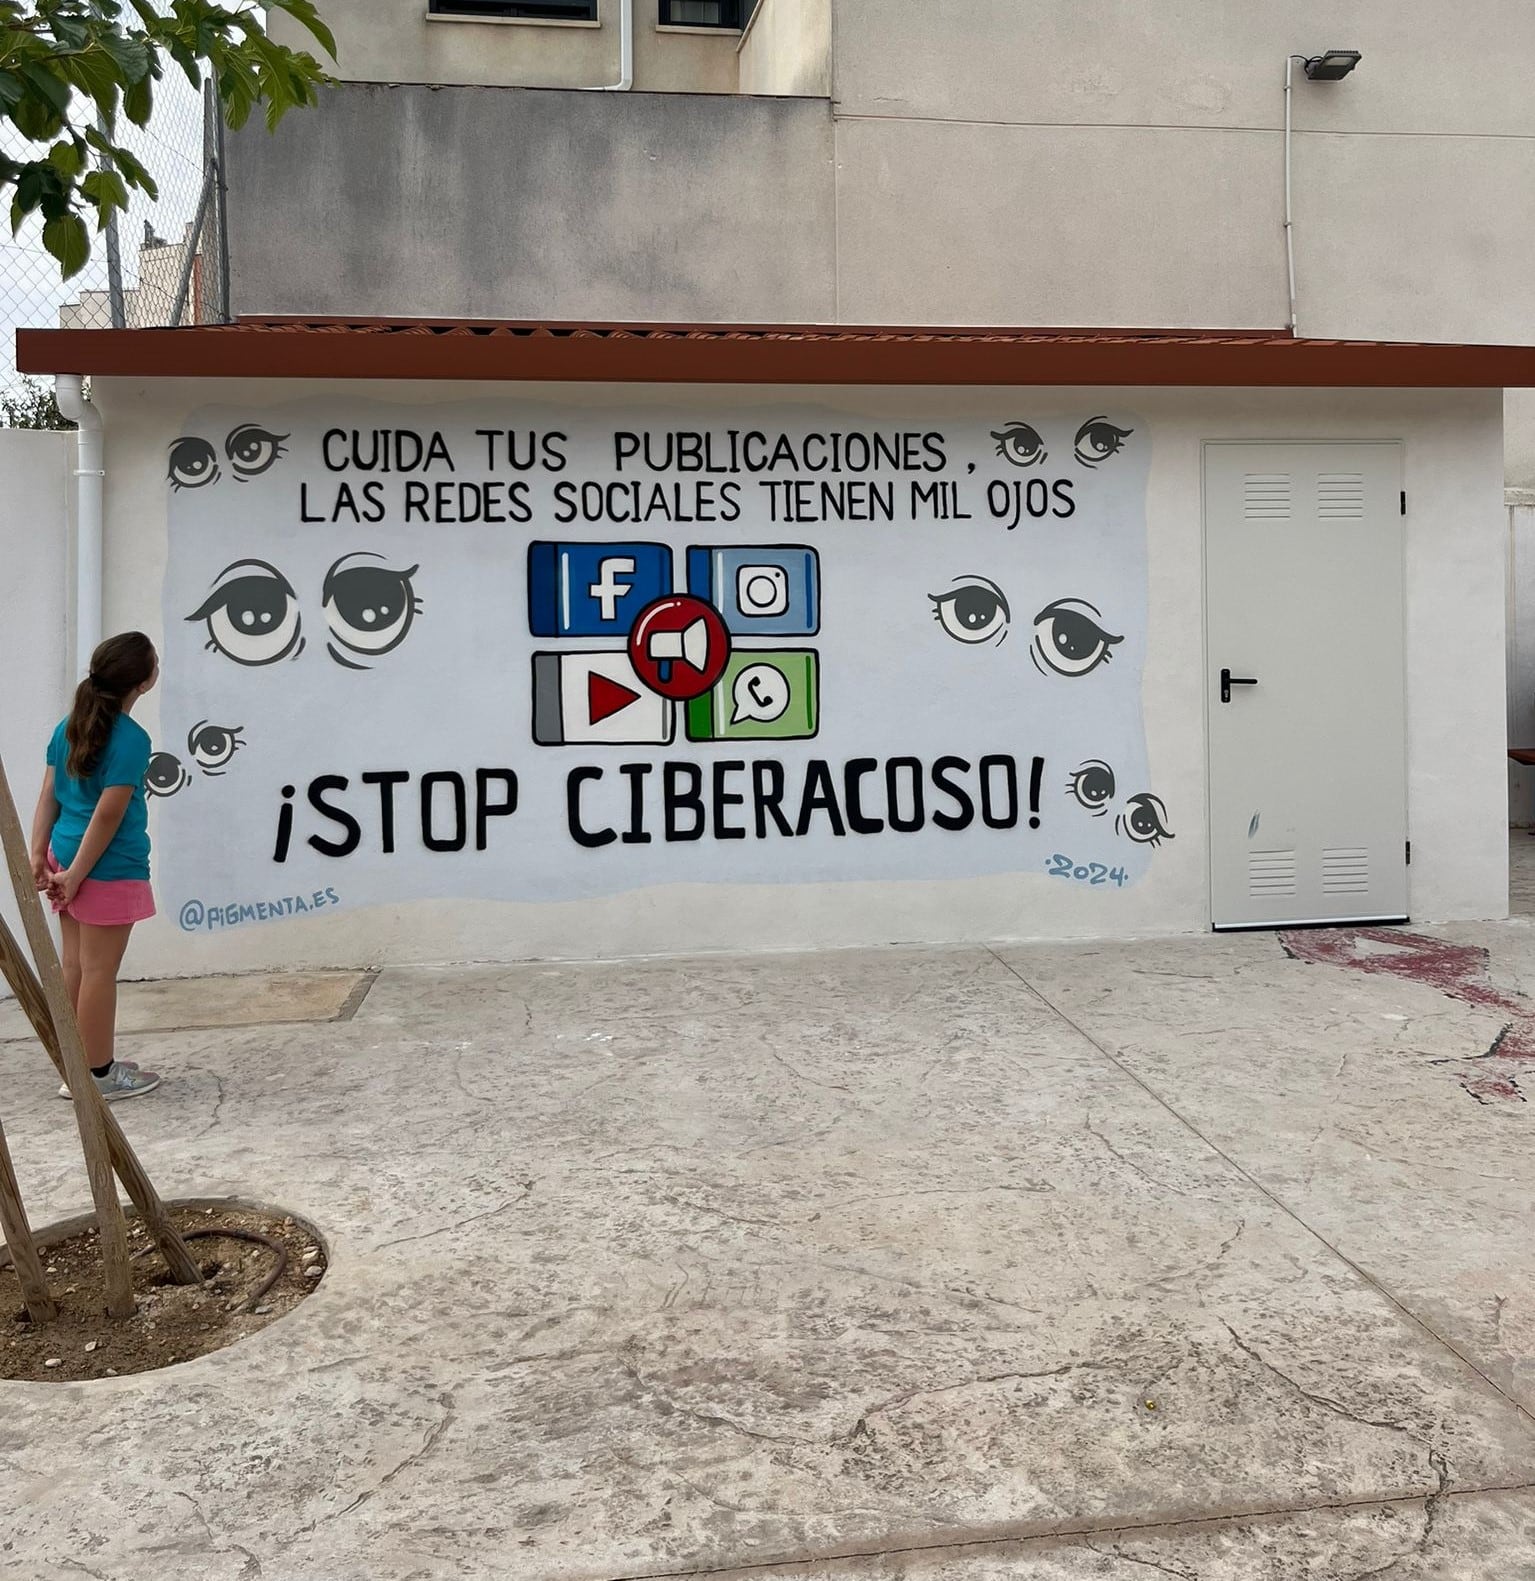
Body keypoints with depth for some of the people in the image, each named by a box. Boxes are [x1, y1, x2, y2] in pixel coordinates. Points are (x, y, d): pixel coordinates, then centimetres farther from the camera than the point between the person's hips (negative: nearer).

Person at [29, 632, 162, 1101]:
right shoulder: (131, 740, -16)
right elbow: (107, 815, -18)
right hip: (109, 867, -8)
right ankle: (96, 1075, 10)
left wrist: (39, 855, 7)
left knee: (73, 966, 14)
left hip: (66, 854, 8)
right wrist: (77, 874, -13)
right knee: (99, 971, 1)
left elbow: (49, 797, 7)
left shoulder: (69, 726, 8)